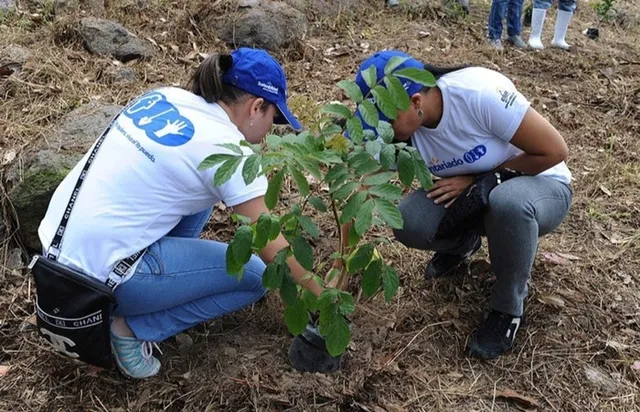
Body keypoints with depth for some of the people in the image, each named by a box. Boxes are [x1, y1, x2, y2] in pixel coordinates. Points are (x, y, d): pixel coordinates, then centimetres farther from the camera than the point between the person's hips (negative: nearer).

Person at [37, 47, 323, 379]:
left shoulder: (165, 96, 5)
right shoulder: (227, 149, -16)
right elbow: (273, 247, -11)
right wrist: (321, 296, 4)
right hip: (97, 275, -8)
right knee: (254, 275, 1)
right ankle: (131, 328, 1)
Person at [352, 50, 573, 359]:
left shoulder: (480, 92, -32)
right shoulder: (396, 136, -17)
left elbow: (554, 151, -24)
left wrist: (477, 180, -22)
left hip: (541, 185, -4)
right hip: (478, 195, 4)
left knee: (508, 202, -40)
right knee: (408, 223, -24)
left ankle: (508, 308, -12)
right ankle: (464, 242, 12)